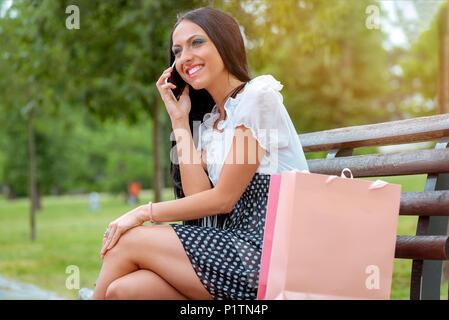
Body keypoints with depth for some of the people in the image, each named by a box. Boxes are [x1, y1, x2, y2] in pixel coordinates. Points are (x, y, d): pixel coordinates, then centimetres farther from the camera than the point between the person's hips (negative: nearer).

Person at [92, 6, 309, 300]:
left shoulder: (258, 97, -7)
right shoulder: (208, 121, 17)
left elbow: (223, 199, -10)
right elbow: (197, 194, 0)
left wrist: (145, 212, -3)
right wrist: (179, 119, 3)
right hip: (237, 246, 6)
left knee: (128, 241, -8)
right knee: (122, 290, -15)